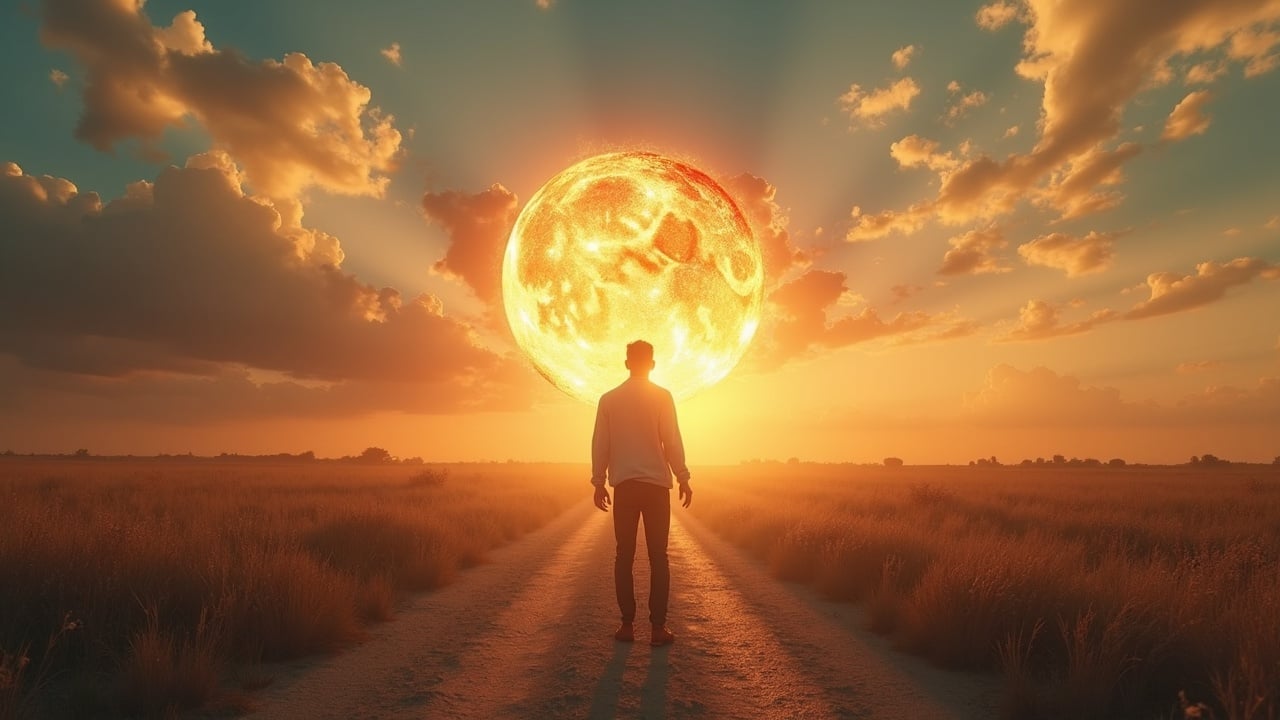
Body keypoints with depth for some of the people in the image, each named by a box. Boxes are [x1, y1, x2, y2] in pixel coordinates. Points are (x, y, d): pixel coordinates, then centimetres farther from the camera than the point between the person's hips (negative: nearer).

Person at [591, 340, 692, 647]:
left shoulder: (609, 399, 4)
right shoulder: (662, 397, -3)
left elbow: (600, 444, 4)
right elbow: (672, 441, -6)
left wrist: (599, 482, 10)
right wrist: (683, 478, 1)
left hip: (623, 484, 2)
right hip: (656, 483, -2)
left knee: (624, 556, 8)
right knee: (658, 556, 4)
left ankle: (627, 624, 9)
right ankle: (658, 627, 3)